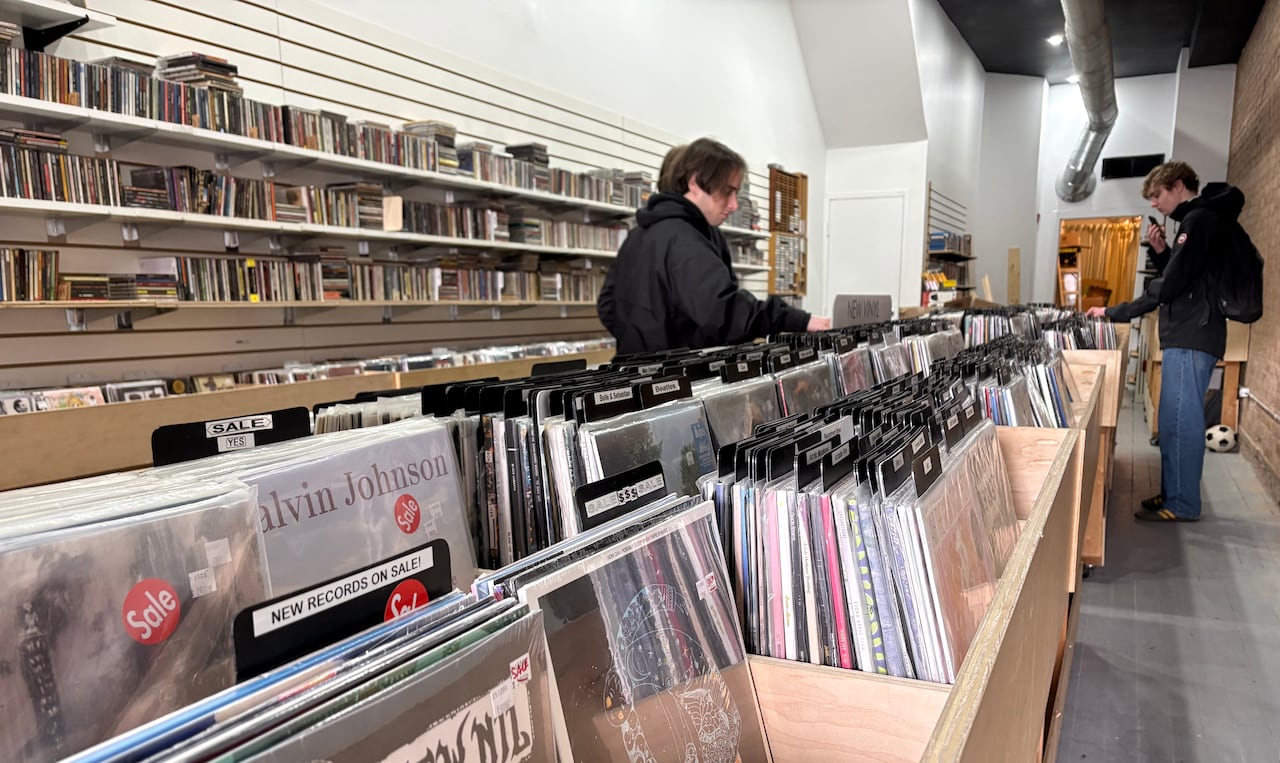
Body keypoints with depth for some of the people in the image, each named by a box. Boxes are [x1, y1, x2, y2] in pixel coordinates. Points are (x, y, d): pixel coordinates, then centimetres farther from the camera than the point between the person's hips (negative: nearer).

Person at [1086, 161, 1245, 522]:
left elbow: (1170, 286, -18)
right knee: (1177, 420, 14)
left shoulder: (1200, 219, -13)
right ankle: (1174, 494, 22)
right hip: (1189, 335, 11)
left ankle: (1182, 505, 0)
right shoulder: (1201, 219, 19)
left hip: (1191, 338, -11)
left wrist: (1113, 313, -13)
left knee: (1180, 421, -6)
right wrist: (1162, 252, 8)